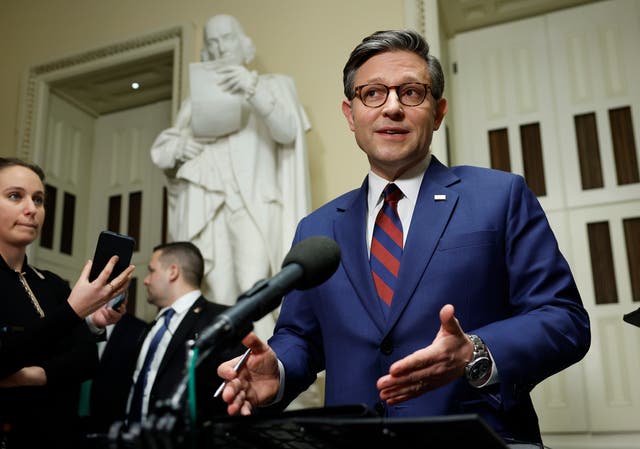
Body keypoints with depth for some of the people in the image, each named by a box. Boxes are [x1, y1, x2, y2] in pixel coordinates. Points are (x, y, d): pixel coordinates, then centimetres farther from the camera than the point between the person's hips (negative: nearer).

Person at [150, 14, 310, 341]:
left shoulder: (272, 86, 15)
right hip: (208, 204, 3)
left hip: (255, 201, -3)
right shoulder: (197, 98, 24)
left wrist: (254, 90, -21)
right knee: (221, 303, -7)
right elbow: (160, 151, 20)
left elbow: (287, 132, -5)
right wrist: (178, 147, -3)